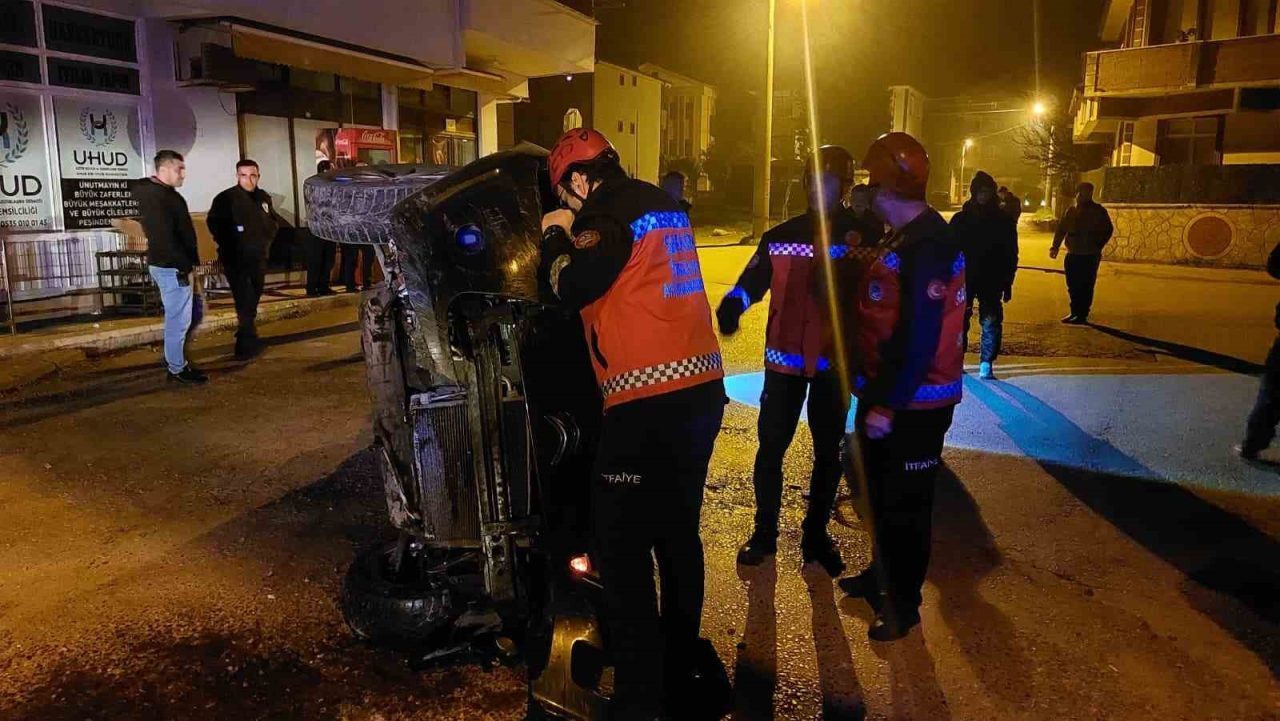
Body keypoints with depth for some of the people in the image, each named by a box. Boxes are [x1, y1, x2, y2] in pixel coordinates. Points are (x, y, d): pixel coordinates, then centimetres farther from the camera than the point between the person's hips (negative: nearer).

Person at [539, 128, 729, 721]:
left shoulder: (614, 209, -8)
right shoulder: (662, 205, 18)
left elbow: (569, 289, -10)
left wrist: (555, 235, 7)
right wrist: (577, 236, 23)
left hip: (649, 404, -9)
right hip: (701, 389, 9)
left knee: (622, 550, -2)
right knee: (678, 533, 19)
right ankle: (682, 664, 34)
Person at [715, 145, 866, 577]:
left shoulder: (860, 235, -1)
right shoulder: (780, 235, 3)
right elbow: (752, 281, -2)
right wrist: (731, 306, -24)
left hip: (835, 360, 0)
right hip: (785, 356, 1)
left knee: (827, 450, 11)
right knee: (771, 447, 4)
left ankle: (816, 534, 27)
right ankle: (765, 532, 21)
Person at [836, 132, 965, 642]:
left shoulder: (926, 247, -22)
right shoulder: (903, 239, 11)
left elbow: (920, 337, -27)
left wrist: (888, 406, -25)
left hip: (913, 404, -10)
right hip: (886, 393, 10)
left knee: (904, 504, 4)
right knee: (880, 491, 23)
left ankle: (903, 603, 21)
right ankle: (882, 575, 42)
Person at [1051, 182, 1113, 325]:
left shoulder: (1098, 211, -3)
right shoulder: (1072, 211, 11)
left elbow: (1108, 230, 0)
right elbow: (1061, 229, 11)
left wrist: (1097, 247, -7)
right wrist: (1055, 246, 3)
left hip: (1090, 256, -5)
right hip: (1073, 254, 5)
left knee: (1085, 287, -4)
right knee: (1073, 286, 10)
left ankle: (1082, 315, -1)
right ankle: (1075, 313, 20)